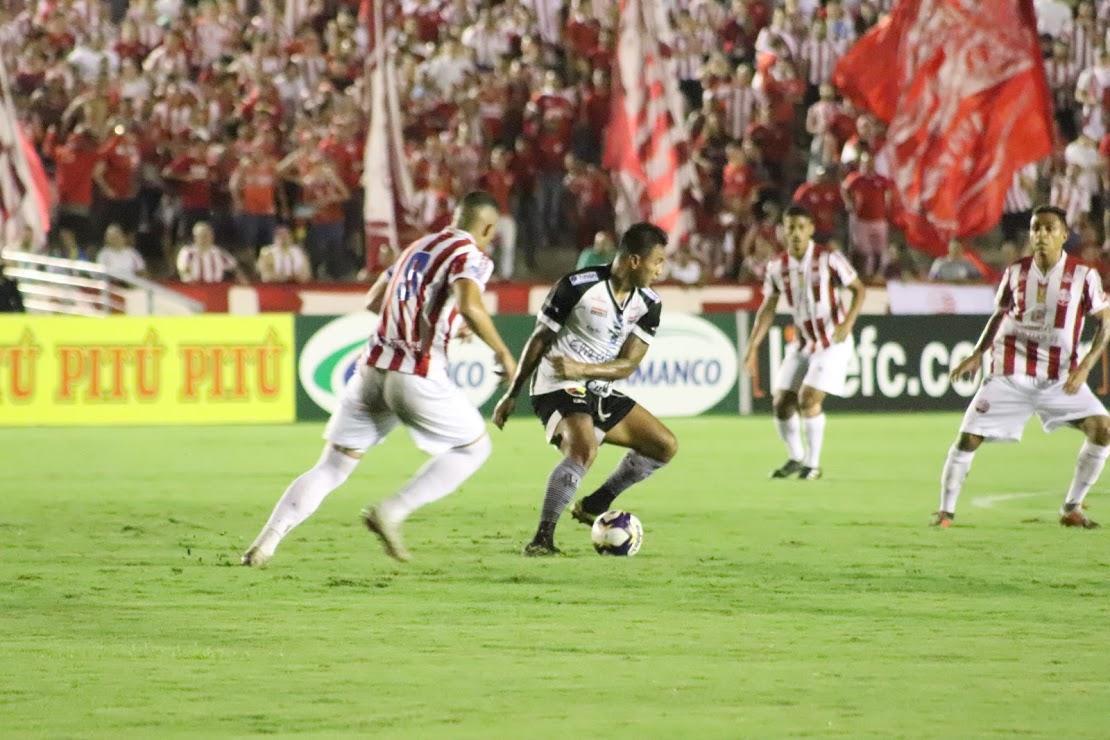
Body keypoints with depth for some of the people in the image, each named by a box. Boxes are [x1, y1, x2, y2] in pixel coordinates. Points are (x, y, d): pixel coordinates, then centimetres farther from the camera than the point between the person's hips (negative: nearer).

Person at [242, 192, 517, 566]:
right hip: (419, 375, -6)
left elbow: (373, 301, 30)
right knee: (475, 446, 14)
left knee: (332, 467, 9)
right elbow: (470, 305, -22)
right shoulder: (471, 257, -2)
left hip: (374, 366, 6)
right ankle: (391, 512, 1)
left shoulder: (417, 247, 21)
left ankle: (266, 542, -6)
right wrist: (503, 353, -10)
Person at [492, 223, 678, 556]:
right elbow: (539, 340, -6)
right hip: (558, 388, -7)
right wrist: (511, 394, -2)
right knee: (584, 449, -33)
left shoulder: (648, 304, 1)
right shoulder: (577, 286, -16)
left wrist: (582, 369, -22)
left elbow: (627, 365, -4)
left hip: (600, 391, 7)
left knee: (665, 446, 6)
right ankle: (542, 538, -25)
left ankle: (594, 506, 19)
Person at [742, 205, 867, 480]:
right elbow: (768, 308, 6)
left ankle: (813, 464, -3)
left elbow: (859, 289, -8)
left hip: (833, 342, -5)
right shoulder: (776, 267, -3)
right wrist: (753, 347, 0)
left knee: (809, 399, -18)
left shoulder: (828, 259, -16)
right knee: (782, 403, 1)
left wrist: (847, 323, -23)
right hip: (803, 342, 5)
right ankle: (795, 458, 25)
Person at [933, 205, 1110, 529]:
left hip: (1061, 377, 0)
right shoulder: (1016, 271, 0)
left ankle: (1072, 508, -1)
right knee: (969, 437, -10)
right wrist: (978, 354, 4)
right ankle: (945, 511, 4)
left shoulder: (1084, 275, -7)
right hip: (1010, 373, 0)